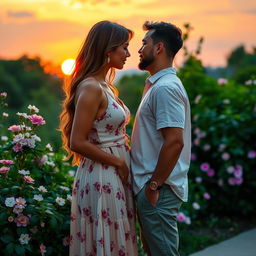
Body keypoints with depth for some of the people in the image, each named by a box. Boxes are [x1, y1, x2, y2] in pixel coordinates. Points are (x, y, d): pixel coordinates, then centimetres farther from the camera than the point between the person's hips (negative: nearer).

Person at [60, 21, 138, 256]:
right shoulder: (91, 88, -17)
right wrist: (118, 162, -13)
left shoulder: (105, 86, 11)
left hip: (116, 176, 9)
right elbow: (78, 142, -21)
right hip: (102, 177, -9)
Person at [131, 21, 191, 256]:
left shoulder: (165, 87, -18)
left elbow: (175, 141, -25)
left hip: (159, 190, -10)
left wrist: (154, 184, -19)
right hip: (149, 184, 10)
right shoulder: (158, 84, 15)